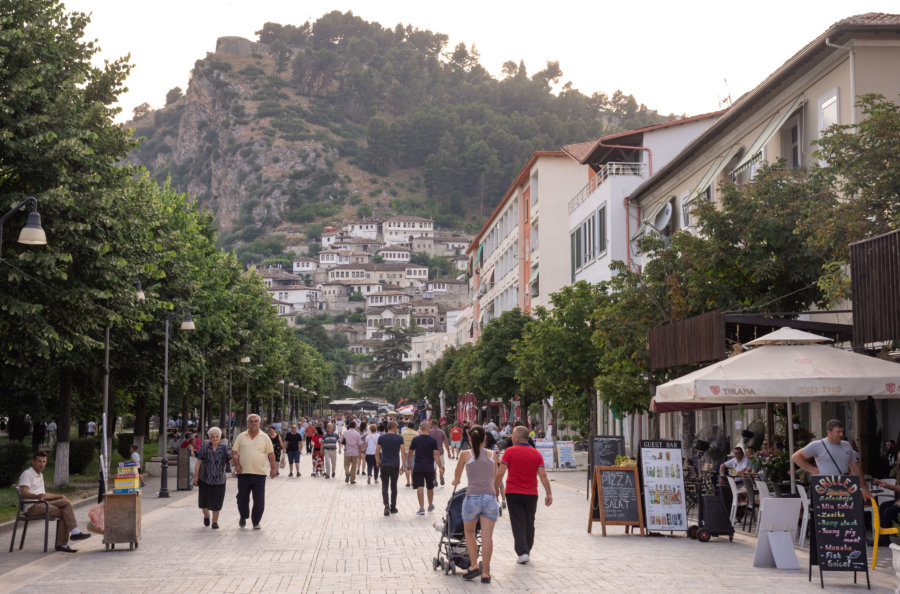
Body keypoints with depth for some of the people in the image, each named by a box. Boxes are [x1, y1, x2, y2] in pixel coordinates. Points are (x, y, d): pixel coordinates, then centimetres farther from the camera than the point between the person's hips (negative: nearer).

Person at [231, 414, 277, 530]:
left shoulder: (264, 437, 6)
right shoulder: (241, 437, 7)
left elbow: (271, 453, 7)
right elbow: (234, 452, 8)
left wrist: (273, 468, 0)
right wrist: (237, 464, -6)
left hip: (259, 473, -1)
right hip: (243, 472, 1)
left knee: (259, 500, -4)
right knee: (242, 498, 8)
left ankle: (256, 522, 8)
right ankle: (243, 517, 32)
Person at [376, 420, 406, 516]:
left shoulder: (381, 437, 0)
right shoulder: (399, 438, -2)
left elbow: (377, 452, 1)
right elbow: (403, 452, -6)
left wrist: (378, 462, 14)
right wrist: (403, 465, -1)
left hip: (384, 465, 0)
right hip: (395, 465, 0)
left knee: (384, 486, 1)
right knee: (393, 486, 14)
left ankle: (386, 505, -20)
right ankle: (393, 507, 20)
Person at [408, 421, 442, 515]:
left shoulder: (415, 439, -2)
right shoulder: (433, 440, -5)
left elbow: (410, 453, 3)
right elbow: (436, 455, -9)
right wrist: (440, 467, -7)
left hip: (418, 467, -1)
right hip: (429, 467, 1)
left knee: (419, 487, -3)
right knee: (430, 487, 17)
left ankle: (421, 508, -10)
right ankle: (430, 506, 33)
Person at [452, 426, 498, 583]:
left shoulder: (465, 454, 4)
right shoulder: (492, 454, 9)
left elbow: (457, 476, 23)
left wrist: (456, 481, 46)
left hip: (472, 497, -1)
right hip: (490, 497, 1)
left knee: (469, 532, 19)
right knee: (487, 536, 2)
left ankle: (474, 566, 11)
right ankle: (485, 572, 1)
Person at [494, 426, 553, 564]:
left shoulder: (510, 451, -7)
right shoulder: (536, 454, 3)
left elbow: (500, 473, -13)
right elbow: (543, 475, -5)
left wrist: (496, 488, 0)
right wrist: (549, 494, -3)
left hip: (513, 494, -3)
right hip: (531, 494, 3)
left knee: (518, 524, 0)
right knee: (529, 524, 17)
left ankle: (522, 552, -12)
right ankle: (527, 551, 28)